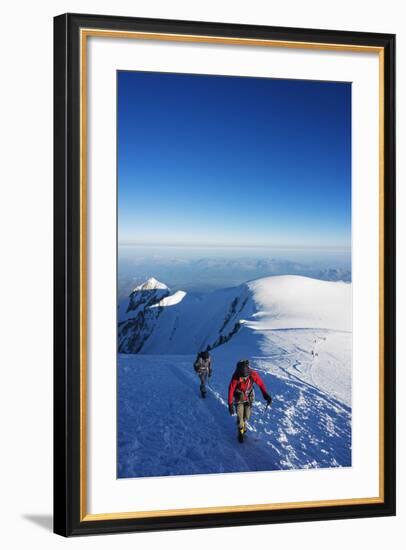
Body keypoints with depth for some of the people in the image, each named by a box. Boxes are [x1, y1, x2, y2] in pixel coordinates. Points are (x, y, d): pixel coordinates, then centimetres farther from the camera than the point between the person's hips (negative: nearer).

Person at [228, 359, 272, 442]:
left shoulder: (253, 374, -28)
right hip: (239, 398, -2)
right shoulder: (235, 377, -31)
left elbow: (260, 383, -14)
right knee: (240, 416, -6)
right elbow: (231, 390, -22)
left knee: (247, 416, 6)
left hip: (249, 397, 2)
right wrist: (230, 404, -22)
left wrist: (266, 395, -19)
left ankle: (244, 427, 34)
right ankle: (241, 432, 14)